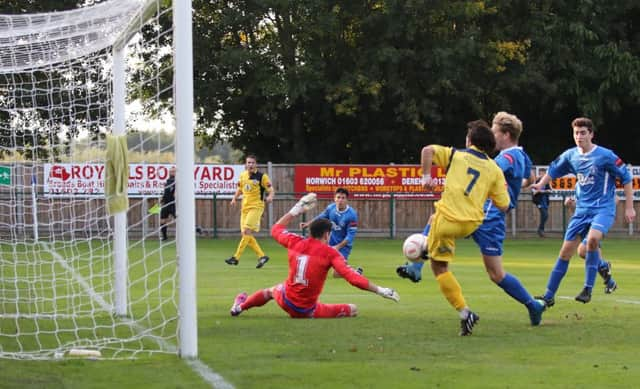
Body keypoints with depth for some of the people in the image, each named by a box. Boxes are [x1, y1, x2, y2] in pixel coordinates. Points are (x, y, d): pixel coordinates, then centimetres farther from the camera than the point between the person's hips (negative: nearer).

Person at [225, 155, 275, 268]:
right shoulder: (242, 176, 11)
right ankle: (262, 256, 12)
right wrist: (235, 198, 9)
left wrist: (270, 197, -27)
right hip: (245, 207, 7)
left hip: (256, 207, -7)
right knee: (245, 234, 3)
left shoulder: (262, 176, -5)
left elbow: (271, 189, -5)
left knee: (247, 231, -17)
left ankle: (236, 257, -17)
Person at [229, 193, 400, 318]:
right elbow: (352, 277, -21)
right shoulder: (330, 253, -13)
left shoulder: (295, 243, -2)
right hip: (307, 311, -5)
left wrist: (296, 210, 24)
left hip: (285, 301, 5)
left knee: (272, 290, 39)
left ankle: (240, 306, 49)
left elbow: (275, 229, 20)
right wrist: (379, 290, -19)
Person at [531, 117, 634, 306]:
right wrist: (540, 185, 9)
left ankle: (588, 289, -19)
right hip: (582, 209, 5)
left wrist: (629, 207, -5)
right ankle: (549, 295, 11)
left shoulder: (605, 156, -12)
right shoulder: (570, 156, 3)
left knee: (592, 239, -32)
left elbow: (626, 178, -4)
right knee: (566, 251, 3)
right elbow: (553, 170, 23)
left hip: (603, 208, -5)